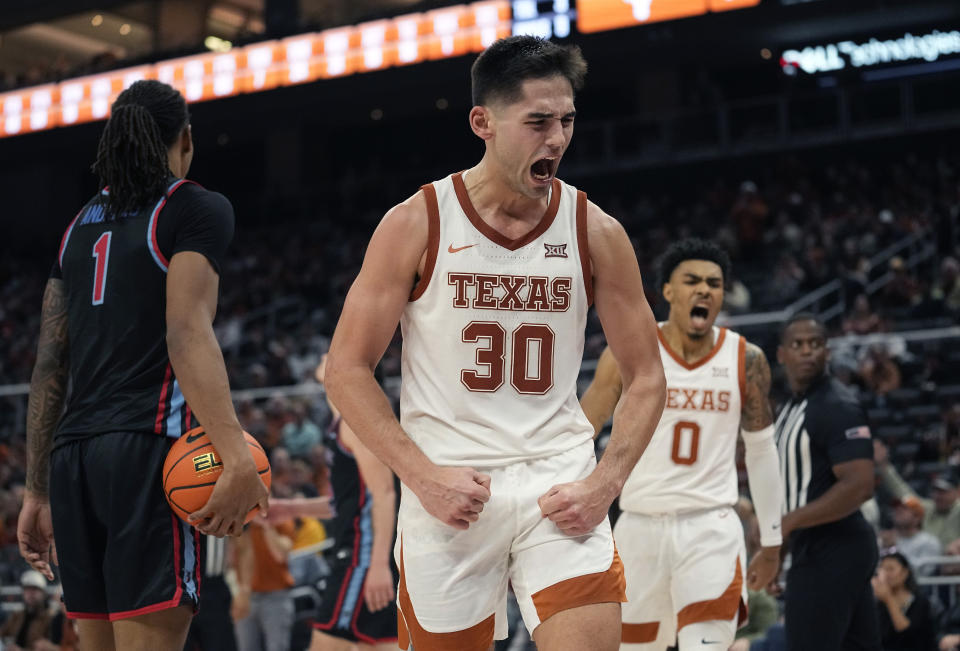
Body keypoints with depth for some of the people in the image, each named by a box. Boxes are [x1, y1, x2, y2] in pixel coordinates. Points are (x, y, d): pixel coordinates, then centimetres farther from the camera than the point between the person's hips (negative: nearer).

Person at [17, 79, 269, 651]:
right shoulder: (198, 209, 1)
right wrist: (237, 458, -25)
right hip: (148, 445, -7)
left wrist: (38, 492, 20)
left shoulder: (80, 225, 21)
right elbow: (187, 332, -15)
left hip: (74, 454, 7)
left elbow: (49, 367, 17)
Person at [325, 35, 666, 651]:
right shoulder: (416, 224, -5)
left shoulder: (596, 232, 0)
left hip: (560, 485, 1)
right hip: (447, 487, -1)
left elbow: (646, 377, 7)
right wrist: (423, 475, -12)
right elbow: (347, 369, -2)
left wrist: (605, 482, -8)